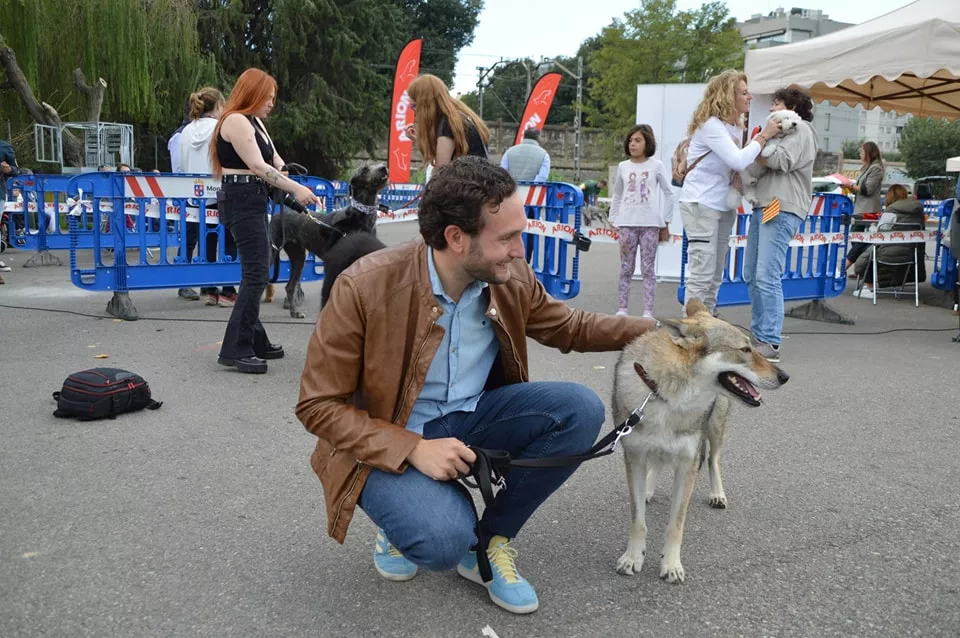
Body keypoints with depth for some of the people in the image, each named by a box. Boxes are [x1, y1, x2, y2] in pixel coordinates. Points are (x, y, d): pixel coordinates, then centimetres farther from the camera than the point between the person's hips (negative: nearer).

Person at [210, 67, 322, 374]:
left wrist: (303, 192, 2)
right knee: (256, 274, -14)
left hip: (253, 202, 10)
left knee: (255, 272, 12)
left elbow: (276, 163, 13)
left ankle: (254, 340, 20)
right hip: (241, 201, -10)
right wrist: (297, 189, -19)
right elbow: (258, 166, -18)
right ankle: (235, 349, -13)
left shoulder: (254, 122, 20)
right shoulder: (236, 121, -11)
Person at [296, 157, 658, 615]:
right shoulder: (364, 288, -24)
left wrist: (654, 330, 0)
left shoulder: (510, 278, -10)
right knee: (444, 539, -32)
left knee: (580, 409, -17)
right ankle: (406, 518, 7)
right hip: (390, 442, -5)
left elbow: (569, 327, 11)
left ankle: (491, 541, 0)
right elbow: (318, 405, -17)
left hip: (473, 417, 5)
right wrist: (413, 449, -27)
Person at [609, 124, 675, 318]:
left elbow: (669, 194, 5)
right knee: (626, 268, 4)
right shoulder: (623, 166, 8)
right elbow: (617, 196, 16)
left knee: (648, 269, 0)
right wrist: (614, 221, 9)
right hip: (627, 224, 2)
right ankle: (622, 309, 9)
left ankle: (648, 311, 3)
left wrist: (665, 223, 2)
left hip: (650, 224, -2)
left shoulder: (656, 165, 1)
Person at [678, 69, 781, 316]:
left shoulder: (735, 127, 14)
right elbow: (738, 161, -23)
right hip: (701, 205, -9)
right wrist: (763, 136, -14)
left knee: (715, 277, 11)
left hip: (723, 206, 9)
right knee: (701, 274, -11)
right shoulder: (710, 124, -14)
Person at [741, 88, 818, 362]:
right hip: (763, 206, 10)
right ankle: (758, 334, 17)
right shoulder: (783, 130, 29)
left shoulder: (800, 128, 0)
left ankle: (770, 343, -16)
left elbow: (780, 161, -16)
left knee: (767, 277, -16)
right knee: (751, 275, 10)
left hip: (781, 209, -10)